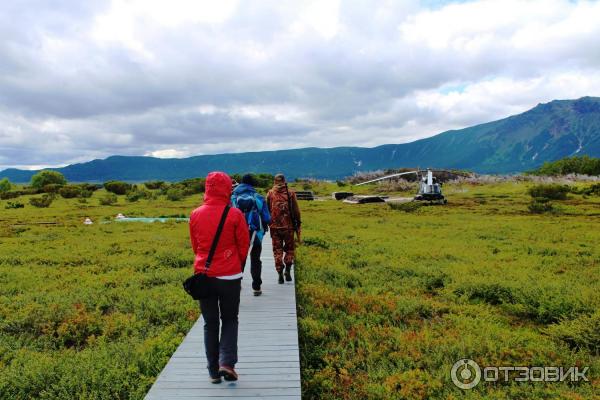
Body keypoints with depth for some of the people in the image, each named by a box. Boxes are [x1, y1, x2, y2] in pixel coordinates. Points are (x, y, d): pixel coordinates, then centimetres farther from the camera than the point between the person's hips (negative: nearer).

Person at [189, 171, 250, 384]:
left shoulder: (195, 215, -2)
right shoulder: (235, 215, -12)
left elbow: (195, 246, 9)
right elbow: (244, 246, -3)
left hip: (203, 275, 3)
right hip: (229, 276, -2)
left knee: (210, 323, 14)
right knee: (230, 320, 16)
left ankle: (214, 371, 19)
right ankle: (227, 362, 2)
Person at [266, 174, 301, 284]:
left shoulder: (270, 193, 1)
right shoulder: (291, 193, -1)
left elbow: (266, 211, 5)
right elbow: (296, 211, 0)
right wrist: (298, 224, 9)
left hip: (275, 226, 1)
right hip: (288, 226, -1)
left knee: (277, 250, 9)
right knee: (289, 248, 15)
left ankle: (280, 274, 7)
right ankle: (287, 270, 3)